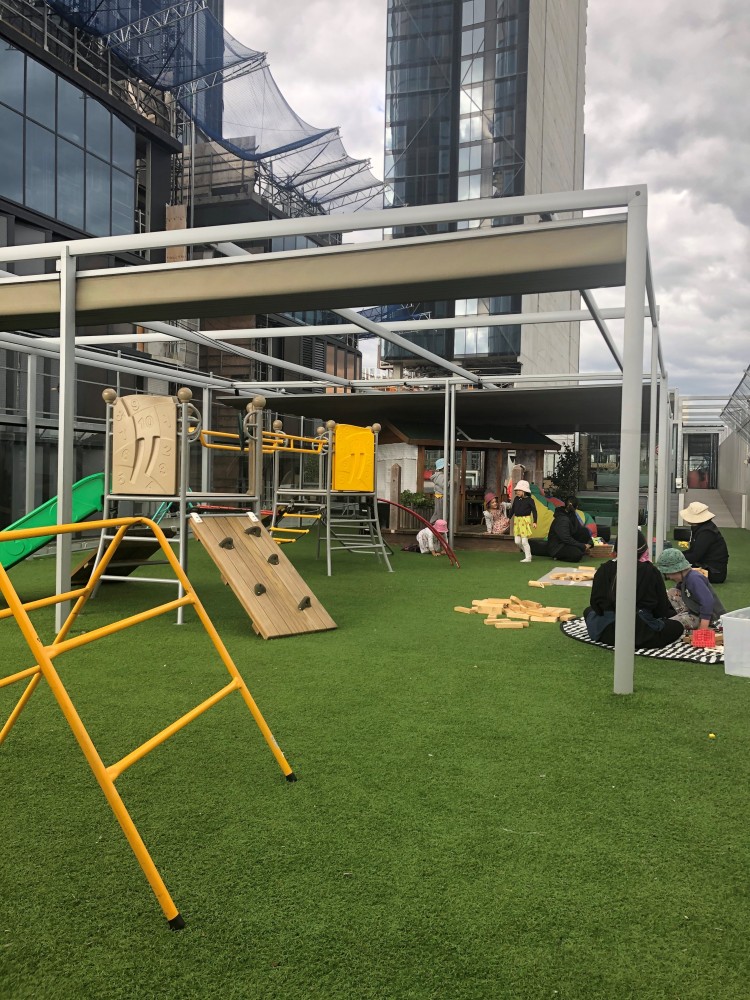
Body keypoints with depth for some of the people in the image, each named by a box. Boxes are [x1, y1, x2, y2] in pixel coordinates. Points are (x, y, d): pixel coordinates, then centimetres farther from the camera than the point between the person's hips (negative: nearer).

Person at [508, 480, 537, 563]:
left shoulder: (529, 500, -9)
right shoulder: (516, 499, 6)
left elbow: (534, 511, -8)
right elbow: (512, 509, 15)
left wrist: (534, 522, -15)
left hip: (525, 520, -6)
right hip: (517, 520, 6)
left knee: (524, 541, -7)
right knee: (517, 541, 4)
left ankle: (528, 557, 6)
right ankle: (527, 552, 26)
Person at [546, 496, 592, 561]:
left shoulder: (572, 515, 1)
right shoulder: (562, 520, -26)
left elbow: (579, 529, 5)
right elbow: (566, 539, -29)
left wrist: (589, 543, -6)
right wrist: (583, 546, -22)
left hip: (568, 543, 9)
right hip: (556, 548, -9)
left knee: (584, 531, -6)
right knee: (577, 554, -33)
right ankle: (559, 556, -7)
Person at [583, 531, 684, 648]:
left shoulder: (605, 569, -1)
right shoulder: (651, 571, -3)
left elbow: (596, 603, 0)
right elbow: (662, 607, 4)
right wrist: (671, 613, 28)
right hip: (642, 633, -2)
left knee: (589, 610, 33)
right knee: (677, 626, 21)